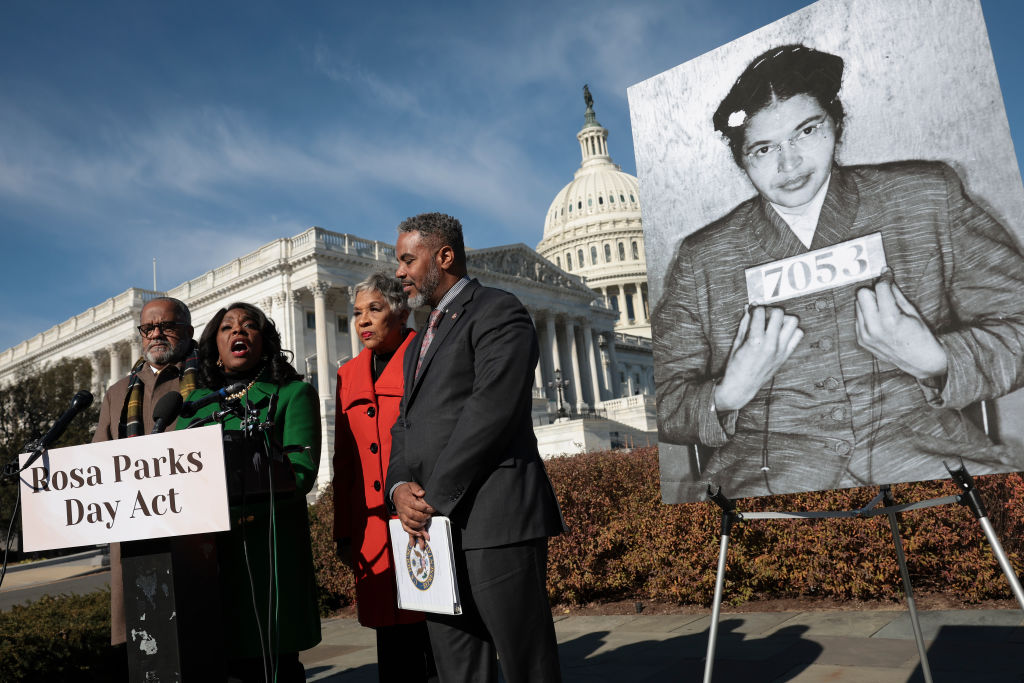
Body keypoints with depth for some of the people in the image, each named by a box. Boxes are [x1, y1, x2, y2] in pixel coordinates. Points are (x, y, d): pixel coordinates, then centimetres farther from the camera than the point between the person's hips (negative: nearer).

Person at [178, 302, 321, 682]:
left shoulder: (292, 393, 5)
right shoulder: (196, 401, 19)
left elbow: (301, 471, -7)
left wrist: (241, 511, -19)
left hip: (266, 547, -4)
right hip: (204, 551, 4)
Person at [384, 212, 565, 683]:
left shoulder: (497, 312, -3)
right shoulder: (422, 341, 26)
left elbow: (490, 411, -15)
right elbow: (405, 424, 20)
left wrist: (434, 498, -14)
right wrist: (400, 487, -1)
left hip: (494, 521, -8)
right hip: (434, 526, 8)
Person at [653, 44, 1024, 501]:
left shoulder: (929, 197, 11)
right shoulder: (700, 261, 9)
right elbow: (661, 404, 10)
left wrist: (934, 363, -8)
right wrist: (727, 398, -10)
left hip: (923, 447, 2)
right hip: (768, 472, -1)